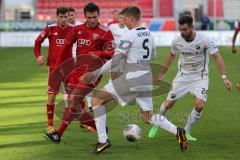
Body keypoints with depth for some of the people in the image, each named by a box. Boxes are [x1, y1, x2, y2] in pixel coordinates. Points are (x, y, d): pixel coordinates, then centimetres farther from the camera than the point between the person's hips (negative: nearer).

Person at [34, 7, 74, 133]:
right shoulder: (50, 28, -4)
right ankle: (50, 125, 7)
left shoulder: (73, 29, -2)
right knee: (51, 95, -2)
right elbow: (38, 41, 6)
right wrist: (38, 55, -6)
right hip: (54, 66, -1)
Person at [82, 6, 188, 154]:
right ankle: (177, 131, -4)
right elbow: (153, 55, 25)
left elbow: (116, 60, -14)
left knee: (97, 100, 3)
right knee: (147, 116, 18)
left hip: (131, 79, -7)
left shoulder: (130, 35, -12)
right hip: (147, 78, 7)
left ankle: (103, 140, -4)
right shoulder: (148, 34, 10)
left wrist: (95, 74, -10)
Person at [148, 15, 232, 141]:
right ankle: (156, 125, 30)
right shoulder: (177, 41, -12)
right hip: (183, 76, 2)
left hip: (200, 77, -2)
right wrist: (162, 73, 18)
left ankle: (186, 132, 1)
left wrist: (224, 77, -25)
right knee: (168, 104, 1)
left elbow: (217, 57, -16)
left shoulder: (205, 40, -22)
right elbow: (171, 55, 9)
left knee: (199, 105, -20)